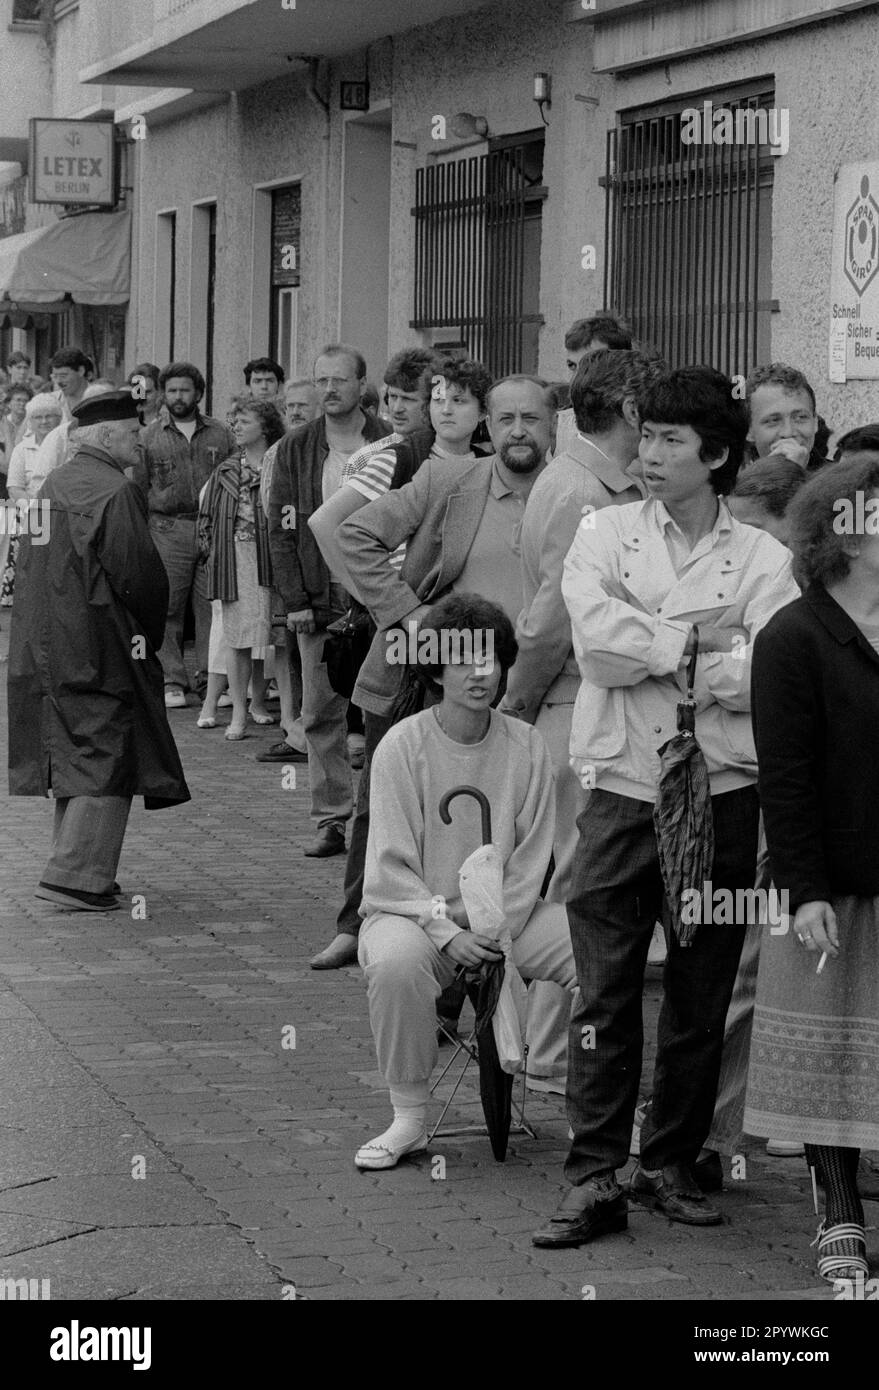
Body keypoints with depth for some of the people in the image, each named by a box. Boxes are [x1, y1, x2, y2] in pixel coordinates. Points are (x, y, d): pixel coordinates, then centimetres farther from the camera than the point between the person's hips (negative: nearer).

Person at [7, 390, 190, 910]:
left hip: (42, 648, 9)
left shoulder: (53, 486, 12)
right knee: (104, 760, -4)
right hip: (98, 649, -9)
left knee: (74, 760, 15)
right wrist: (150, 633, -2)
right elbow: (140, 574, -19)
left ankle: (78, 866, 20)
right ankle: (77, 875, -9)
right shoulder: (115, 493, -15)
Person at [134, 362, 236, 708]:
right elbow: (137, 490, 10)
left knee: (212, 607, -3)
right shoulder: (149, 437, 9)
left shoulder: (220, 435, 12)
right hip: (167, 530, -1)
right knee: (167, 609, -4)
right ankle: (171, 681, 2)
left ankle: (210, 679, 4)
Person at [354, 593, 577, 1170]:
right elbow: (392, 863, -8)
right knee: (396, 964, -37)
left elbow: (530, 859, 2)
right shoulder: (404, 745, -8)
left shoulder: (526, 745, 0)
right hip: (414, 910, -3)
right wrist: (446, 931, -18)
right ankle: (410, 1118, -18)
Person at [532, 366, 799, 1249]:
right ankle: (593, 1178, 2)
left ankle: (671, 1165, 22)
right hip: (620, 792, 0)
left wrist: (651, 650, -11)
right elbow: (597, 641, -12)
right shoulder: (605, 534, 5)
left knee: (701, 998, 9)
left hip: (720, 801, 1)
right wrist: (697, 638, -8)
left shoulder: (762, 558, 2)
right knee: (604, 994, -2)